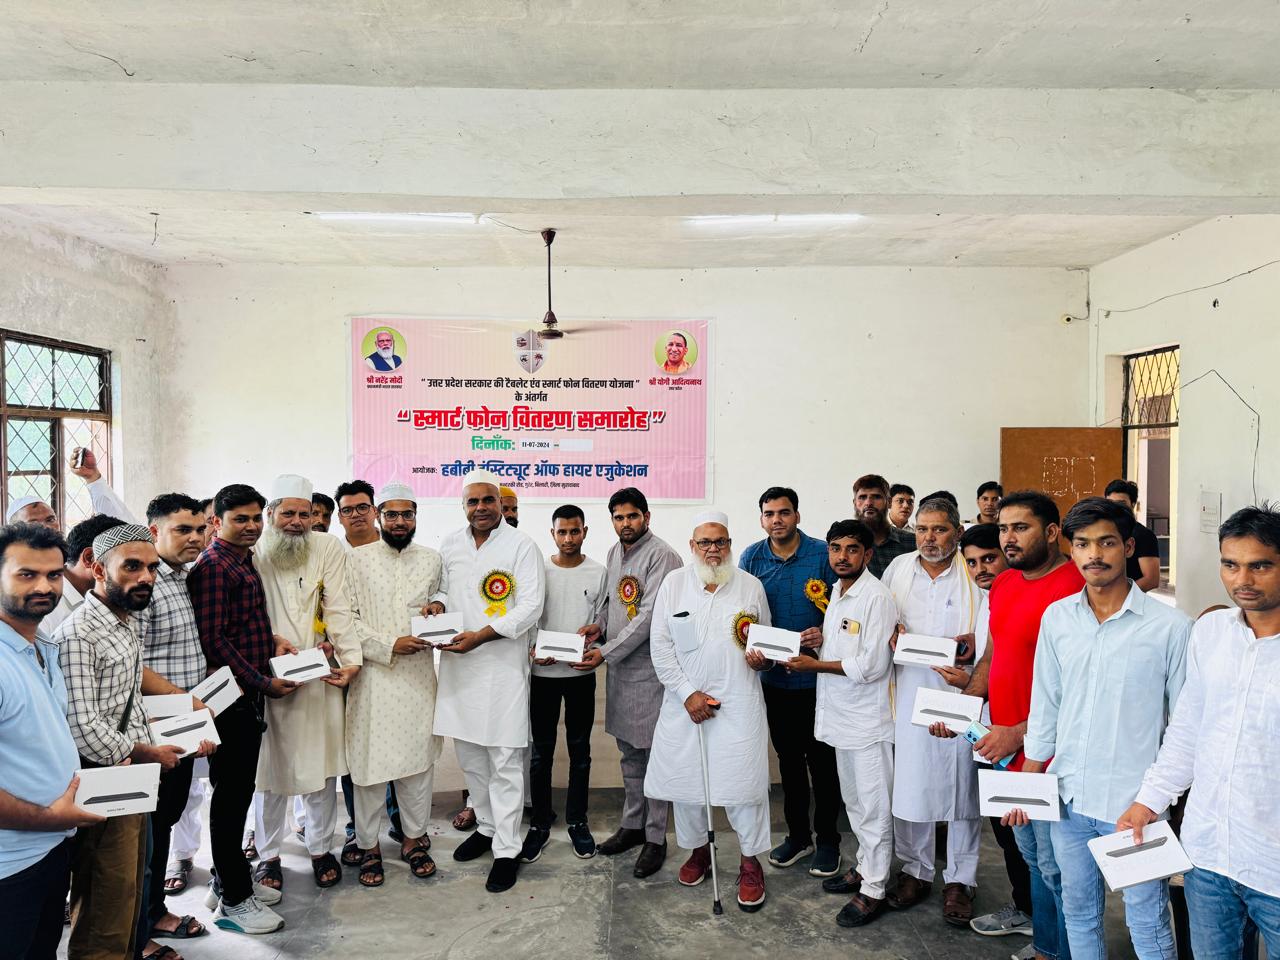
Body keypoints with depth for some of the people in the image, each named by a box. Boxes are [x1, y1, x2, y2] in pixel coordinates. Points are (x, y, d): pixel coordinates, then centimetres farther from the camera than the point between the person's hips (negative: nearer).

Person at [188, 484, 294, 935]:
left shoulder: (244, 561, 13)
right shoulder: (212, 567, -16)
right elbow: (213, 641, -21)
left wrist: (274, 645, 7)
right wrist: (264, 682, -17)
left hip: (248, 696, 9)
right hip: (229, 696, -9)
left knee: (239, 791, 17)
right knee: (230, 795, 1)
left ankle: (230, 879, 31)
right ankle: (233, 901, 13)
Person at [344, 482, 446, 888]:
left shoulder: (432, 560, 9)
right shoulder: (356, 559, -1)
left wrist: (438, 605, 0)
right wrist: (390, 646, -15)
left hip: (419, 675, 3)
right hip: (372, 676, -3)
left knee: (419, 760, 9)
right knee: (370, 762, 2)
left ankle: (414, 838, 26)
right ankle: (368, 846, 19)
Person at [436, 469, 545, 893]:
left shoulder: (521, 546, -7)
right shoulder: (450, 546, 9)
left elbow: (531, 606, -13)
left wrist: (480, 636, -19)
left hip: (504, 665, -5)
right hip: (458, 664, 5)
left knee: (505, 762, 0)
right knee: (469, 755, 17)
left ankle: (507, 850, 11)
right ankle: (487, 825, 36)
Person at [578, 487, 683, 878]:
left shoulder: (661, 556, -15)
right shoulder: (614, 553, 12)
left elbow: (649, 616, -20)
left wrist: (606, 652, -18)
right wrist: (600, 625, 1)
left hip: (649, 667, -8)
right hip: (618, 667, 8)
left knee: (654, 753, 1)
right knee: (629, 752, 18)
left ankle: (656, 838, 13)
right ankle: (633, 824, 32)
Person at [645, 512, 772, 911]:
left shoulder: (751, 586, 6)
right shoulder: (674, 583, 3)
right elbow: (660, 645, 0)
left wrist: (763, 659, -7)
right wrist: (687, 693, -7)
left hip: (738, 702, -1)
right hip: (685, 702, 1)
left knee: (744, 781, -3)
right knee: (685, 777, 9)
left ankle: (751, 863, 15)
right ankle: (698, 849, 32)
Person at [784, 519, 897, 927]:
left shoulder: (877, 597, -18)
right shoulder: (836, 590, 8)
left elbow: (871, 666, -22)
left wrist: (815, 664, -16)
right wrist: (823, 636, -1)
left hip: (868, 718, -8)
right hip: (841, 713, 8)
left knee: (873, 807, 4)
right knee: (854, 801, 21)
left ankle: (874, 890, 16)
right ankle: (865, 866, 36)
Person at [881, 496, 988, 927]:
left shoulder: (974, 576, -2)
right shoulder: (898, 569, 7)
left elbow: (991, 642, -3)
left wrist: (972, 641, -22)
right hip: (908, 693, 3)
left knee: (961, 785, 6)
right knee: (908, 783, 8)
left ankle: (959, 879, 22)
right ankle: (915, 870, 26)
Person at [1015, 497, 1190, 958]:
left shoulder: (1170, 626, -11)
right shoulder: (1057, 617, 1)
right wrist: (1027, 782, 9)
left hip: (1136, 803, -4)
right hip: (1069, 798, 4)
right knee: (1078, 914, 19)